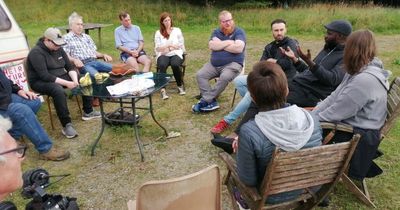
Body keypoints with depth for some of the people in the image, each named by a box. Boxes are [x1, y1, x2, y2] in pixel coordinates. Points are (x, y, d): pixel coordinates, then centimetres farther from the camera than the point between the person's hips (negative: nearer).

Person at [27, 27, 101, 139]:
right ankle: (66, 125, -33)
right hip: (40, 82, -8)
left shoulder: (58, 49, 5)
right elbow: (44, 76, -27)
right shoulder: (36, 52, -19)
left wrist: (75, 79, -17)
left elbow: (69, 67, 4)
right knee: (58, 90, -40)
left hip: (61, 77, 8)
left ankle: (88, 112, 9)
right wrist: (66, 83, -31)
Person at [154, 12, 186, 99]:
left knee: (175, 64, -35)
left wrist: (170, 46, 3)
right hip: (163, 55, 0)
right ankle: (163, 89, -34)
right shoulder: (158, 33, 11)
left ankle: (180, 86, -14)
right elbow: (157, 48, 0)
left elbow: (181, 45, 12)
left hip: (176, 54, 0)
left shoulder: (177, 30, 14)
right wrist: (169, 46, -11)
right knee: (162, 65, -36)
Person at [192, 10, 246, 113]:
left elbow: (238, 48, -20)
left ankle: (205, 100, -23)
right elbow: (211, 45, -7)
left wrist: (220, 45, -8)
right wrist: (228, 42, -11)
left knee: (225, 77, -35)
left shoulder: (239, 32, -2)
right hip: (214, 64, 5)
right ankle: (212, 101, -20)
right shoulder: (216, 32, 11)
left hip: (232, 64, -5)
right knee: (200, 74, -16)